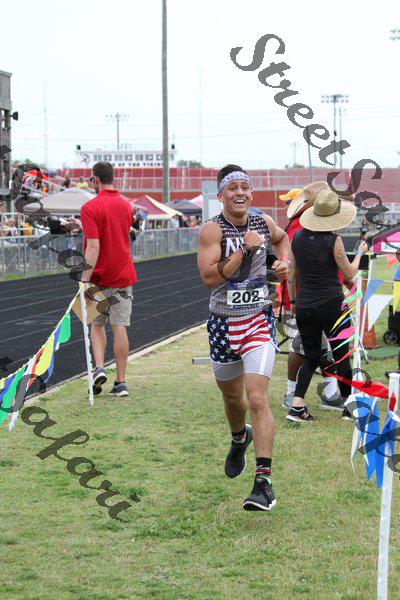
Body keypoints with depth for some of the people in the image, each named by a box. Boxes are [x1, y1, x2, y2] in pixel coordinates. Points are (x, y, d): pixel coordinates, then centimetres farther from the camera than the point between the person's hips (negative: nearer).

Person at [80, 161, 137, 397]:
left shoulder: (91, 208, -13)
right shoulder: (126, 206, 6)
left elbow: (93, 247, -21)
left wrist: (86, 279, -22)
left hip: (100, 278, -4)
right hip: (124, 276, 4)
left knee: (97, 325, 14)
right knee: (120, 328, 3)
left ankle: (99, 367, -4)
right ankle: (121, 382, 3)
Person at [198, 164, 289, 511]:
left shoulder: (264, 223, 3)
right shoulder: (213, 229, -10)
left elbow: (282, 237, 28)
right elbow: (210, 276, -22)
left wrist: (284, 260, 9)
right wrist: (245, 249, -22)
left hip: (259, 323, 0)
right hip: (223, 325, 0)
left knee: (257, 399, -16)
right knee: (232, 398, 19)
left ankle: (264, 483, -17)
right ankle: (240, 439, 54)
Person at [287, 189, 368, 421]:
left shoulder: (298, 237, 2)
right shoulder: (333, 241, -12)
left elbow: (290, 274, 9)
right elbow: (349, 274, -2)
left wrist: (293, 301, 20)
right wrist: (360, 252, 14)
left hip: (304, 306, 4)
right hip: (331, 304, -4)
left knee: (311, 357, 15)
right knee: (342, 355, 12)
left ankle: (296, 404, -1)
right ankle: (349, 406, 21)